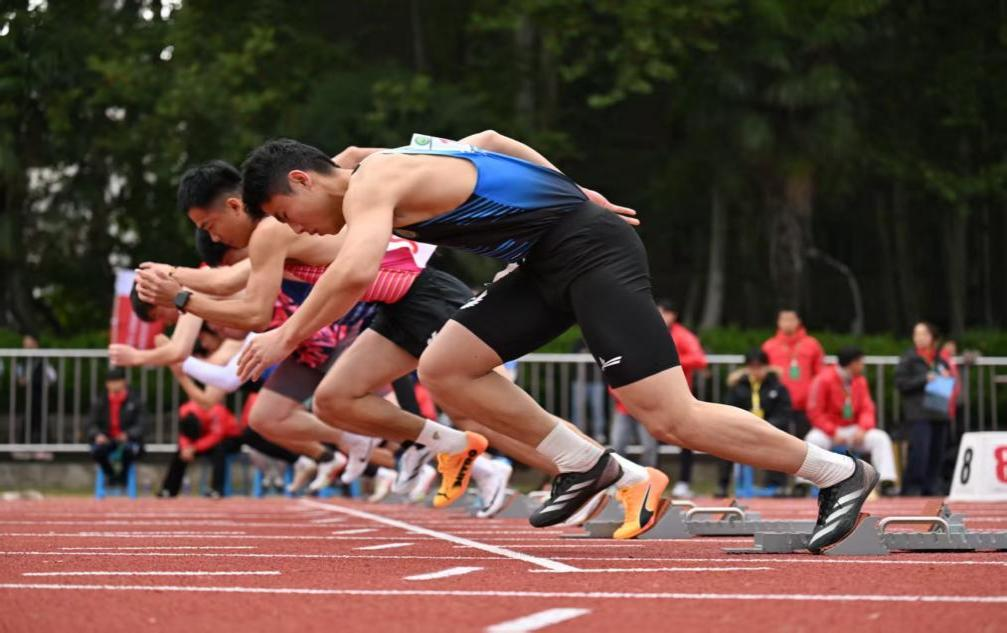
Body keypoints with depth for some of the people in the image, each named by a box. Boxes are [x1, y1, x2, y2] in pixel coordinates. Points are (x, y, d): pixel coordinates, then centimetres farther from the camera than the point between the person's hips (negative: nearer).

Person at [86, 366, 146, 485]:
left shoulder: (135, 401, -1)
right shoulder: (100, 402, 7)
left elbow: (141, 425, -6)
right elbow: (91, 424, 6)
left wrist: (128, 435, -26)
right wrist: (97, 435, -17)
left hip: (129, 440, -2)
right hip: (107, 441, 2)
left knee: (128, 449, -38)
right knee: (96, 450, -31)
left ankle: (123, 475, -4)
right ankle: (110, 475, 1)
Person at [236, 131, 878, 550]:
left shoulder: (370, 184, -13)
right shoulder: (393, 166, 17)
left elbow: (355, 273, -31)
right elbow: (487, 140, 31)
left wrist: (288, 334, -19)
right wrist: (574, 193, 31)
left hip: (593, 253, -10)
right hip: (551, 264, 10)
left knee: (672, 418, -13)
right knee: (443, 369, 5)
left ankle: (840, 473, -2)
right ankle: (589, 466, 11)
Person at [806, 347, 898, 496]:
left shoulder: (860, 380, 3)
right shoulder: (824, 379, -12)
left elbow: (867, 409, 1)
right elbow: (815, 412, -12)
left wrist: (862, 429, -19)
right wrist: (833, 433, -21)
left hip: (854, 431, 4)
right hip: (828, 431, -4)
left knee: (880, 437, -19)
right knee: (814, 440, -36)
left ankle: (887, 482, -23)